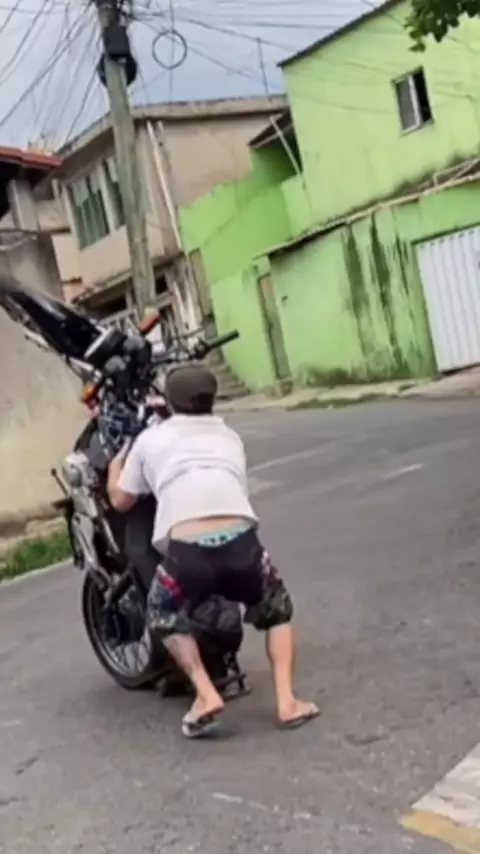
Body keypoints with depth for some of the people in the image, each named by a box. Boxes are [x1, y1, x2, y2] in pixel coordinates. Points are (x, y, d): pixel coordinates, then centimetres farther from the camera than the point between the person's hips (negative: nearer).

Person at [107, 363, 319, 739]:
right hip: (241, 541, 2)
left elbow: (122, 500, 31)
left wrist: (115, 463, 53)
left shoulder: (151, 439, 21)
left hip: (187, 551, -1)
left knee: (165, 616, 31)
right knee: (278, 612, 30)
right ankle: (287, 701, 12)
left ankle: (206, 696, 12)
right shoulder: (229, 436, 29)